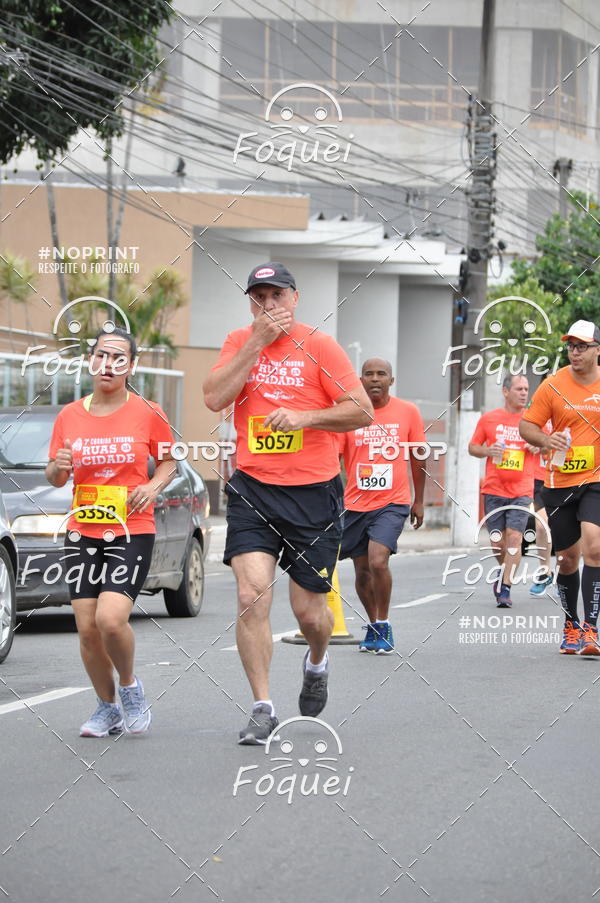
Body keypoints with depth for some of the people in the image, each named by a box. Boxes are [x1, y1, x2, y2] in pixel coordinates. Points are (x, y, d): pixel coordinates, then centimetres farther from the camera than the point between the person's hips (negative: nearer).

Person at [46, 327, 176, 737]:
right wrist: (58, 468, -10)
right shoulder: (69, 416, 6)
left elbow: (169, 460, 11)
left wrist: (154, 486, -10)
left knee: (111, 618, -21)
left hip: (132, 531, -3)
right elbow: (55, 479, 13)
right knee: (87, 629, -1)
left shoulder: (147, 413, -2)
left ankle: (130, 685, 7)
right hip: (83, 532, 4)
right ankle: (108, 708, 18)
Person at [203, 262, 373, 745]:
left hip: (314, 492, -1)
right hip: (253, 489, 2)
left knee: (309, 610, 5)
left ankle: (317, 664, 40)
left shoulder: (319, 346, -2)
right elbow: (215, 398, -9)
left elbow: (362, 411, -5)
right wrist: (257, 341, -11)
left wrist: (305, 417, -18)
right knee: (252, 597, -13)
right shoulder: (239, 342, 8)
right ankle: (263, 708, -5)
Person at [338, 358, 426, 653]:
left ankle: (383, 626, -3)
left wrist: (418, 502, 12)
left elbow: (417, 458, 9)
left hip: (392, 503, -2)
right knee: (362, 571, 8)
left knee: (378, 561, -20)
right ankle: (373, 626, 30)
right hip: (355, 504, 2)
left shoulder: (407, 412, 0)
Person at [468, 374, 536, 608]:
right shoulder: (488, 419, 5)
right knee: (497, 542, 6)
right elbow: (472, 447, 11)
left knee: (514, 539, -11)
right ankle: (504, 572, 36)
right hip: (494, 490, 1)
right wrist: (488, 451, -10)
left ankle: (505, 589, -8)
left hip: (521, 491, -1)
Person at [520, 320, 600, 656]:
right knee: (568, 558, 8)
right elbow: (527, 426, 2)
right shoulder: (553, 386, -1)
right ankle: (571, 624, 29)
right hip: (559, 482, 1)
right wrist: (546, 439, -17)